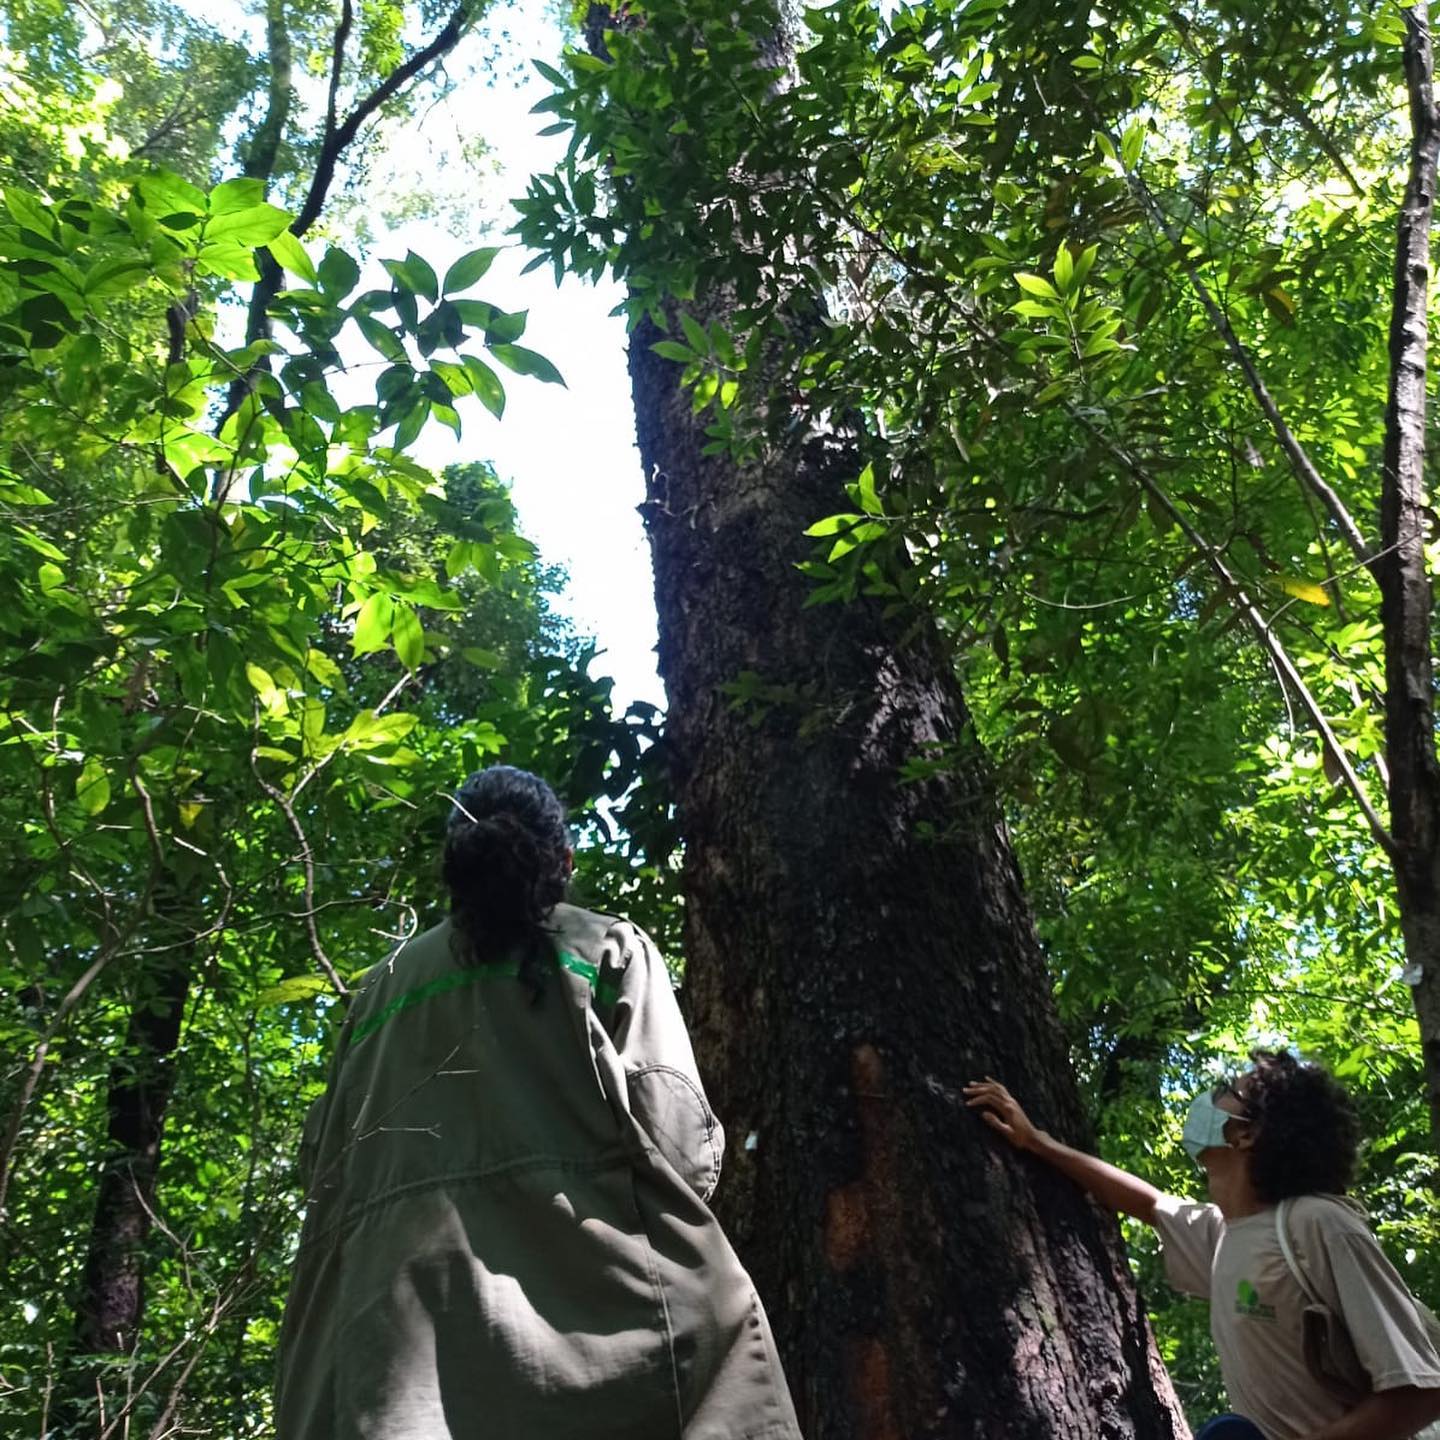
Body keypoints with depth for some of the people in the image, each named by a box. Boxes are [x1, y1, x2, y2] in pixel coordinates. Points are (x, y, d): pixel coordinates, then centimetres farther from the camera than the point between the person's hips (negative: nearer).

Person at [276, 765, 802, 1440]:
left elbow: (324, 1162, 16)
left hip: (389, 1304, 4)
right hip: (585, 1275, -3)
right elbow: (674, 1135, -1)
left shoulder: (384, 984, 20)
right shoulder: (611, 947, 10)